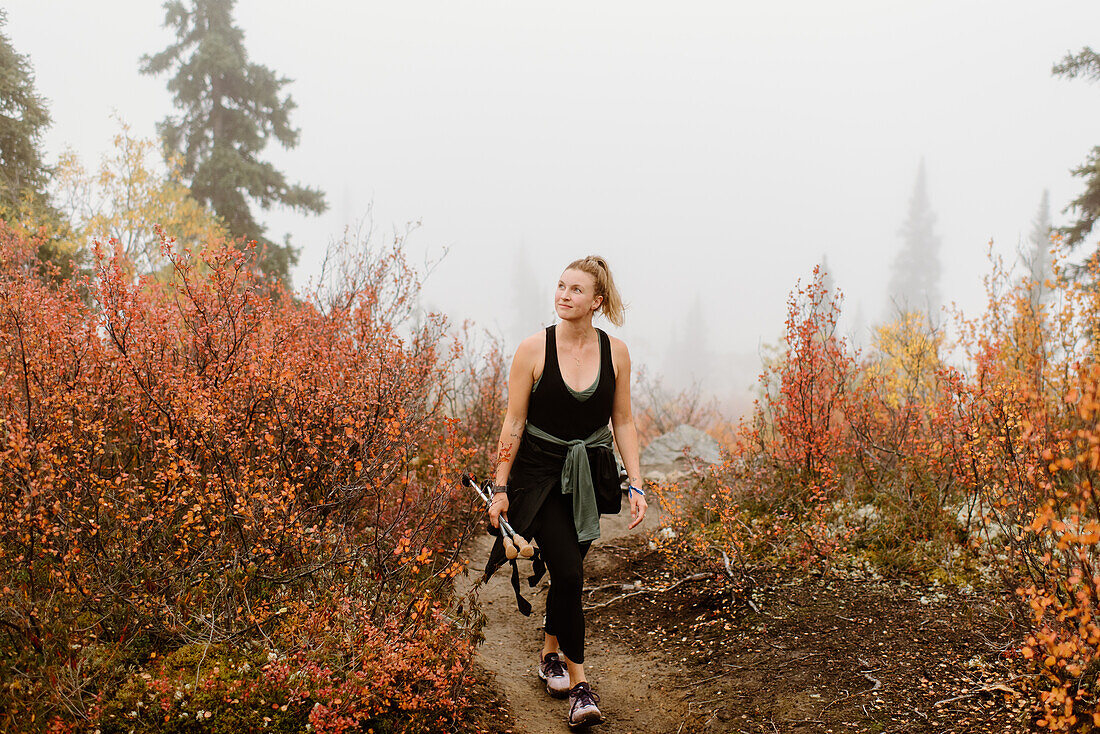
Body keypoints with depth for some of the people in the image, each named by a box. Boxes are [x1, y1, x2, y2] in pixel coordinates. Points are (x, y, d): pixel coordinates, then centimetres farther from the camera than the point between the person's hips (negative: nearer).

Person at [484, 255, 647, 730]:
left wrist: (636, 485, -1)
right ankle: (578, 682, -3)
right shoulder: (534, 349, -10)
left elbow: (623, 422, 5)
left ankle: (550, 653, 36)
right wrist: (500, 488, -6)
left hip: (589, 477, 3)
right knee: (569, 572, -13)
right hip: (539, 473, -3)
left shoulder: (615, 353, -2)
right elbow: (514, 422, -6)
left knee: (566, 571, 11)